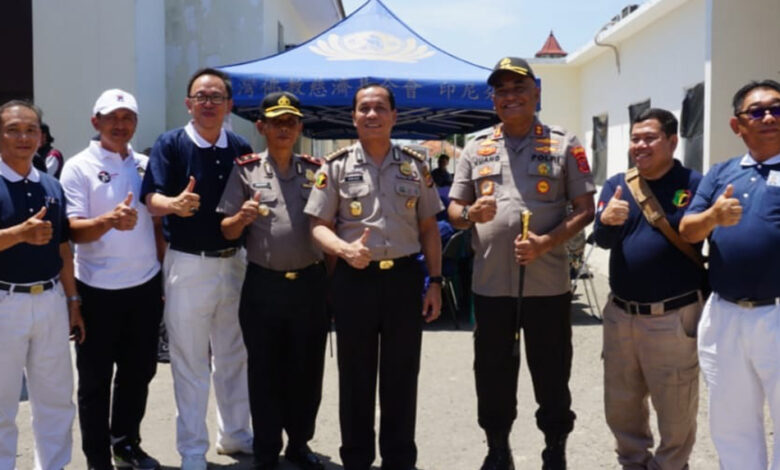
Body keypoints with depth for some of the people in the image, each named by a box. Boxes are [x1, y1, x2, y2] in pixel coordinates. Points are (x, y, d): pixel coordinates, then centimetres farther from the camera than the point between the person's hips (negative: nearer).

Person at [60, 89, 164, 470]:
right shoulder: (78, 167, -6)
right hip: (98, 290, -4)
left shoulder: (146, 165, 8)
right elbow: (73, 230, -14)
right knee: (95, 379, 7)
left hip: (145, 286, 5)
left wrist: (163, 274, 12)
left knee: (139, 371, 16)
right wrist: (109, 220, -34)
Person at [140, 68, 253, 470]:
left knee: (234, 357, 17)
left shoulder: (240, 148, 5)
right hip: (187, 265, -4)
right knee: (190, 364, 5)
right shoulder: (171, 144, -7)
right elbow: (152, 199, -15)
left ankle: (234, 434, 35)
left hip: (232, 262, 4)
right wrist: (175, 203, -35)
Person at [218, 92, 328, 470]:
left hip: (309, 284, 2)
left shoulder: (316, 170, 6)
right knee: (264, 370, 8)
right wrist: (242, 217, -20)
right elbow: (226, 232, 0)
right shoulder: (245, 170, 0)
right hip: (263, 285, -1)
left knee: (307, 370, 10)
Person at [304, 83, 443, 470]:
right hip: (354, 278, -1)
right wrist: (345, 250, -22)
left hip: (404, 277, 2)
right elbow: (318, 225, -1)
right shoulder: (336, 166, 1)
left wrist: (435, 282, 4)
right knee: (355, 374, 9)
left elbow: (429, 228, 10)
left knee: (402, 375, 8)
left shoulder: (415, 166, 7)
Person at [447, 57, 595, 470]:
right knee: (492, 373, 12)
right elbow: (453, 210, 10)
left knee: (551, 373, 8)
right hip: (490, 283, 3)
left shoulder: (564, 145, 2)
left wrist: (547, 242, -17)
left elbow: (585, 209, -1)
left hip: (548, 282, -2)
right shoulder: (476, 149, 9)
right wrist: (470, 213, -14)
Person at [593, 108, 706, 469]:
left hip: (673, 318, -4)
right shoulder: (616, 185, 5)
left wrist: (710, 300, -12)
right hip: (620, 314, 5)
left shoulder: (695, 184, -7)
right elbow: (603, 240, -7)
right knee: (620, 407, 19)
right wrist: (607, 220, -30)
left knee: (676, 412, 9)